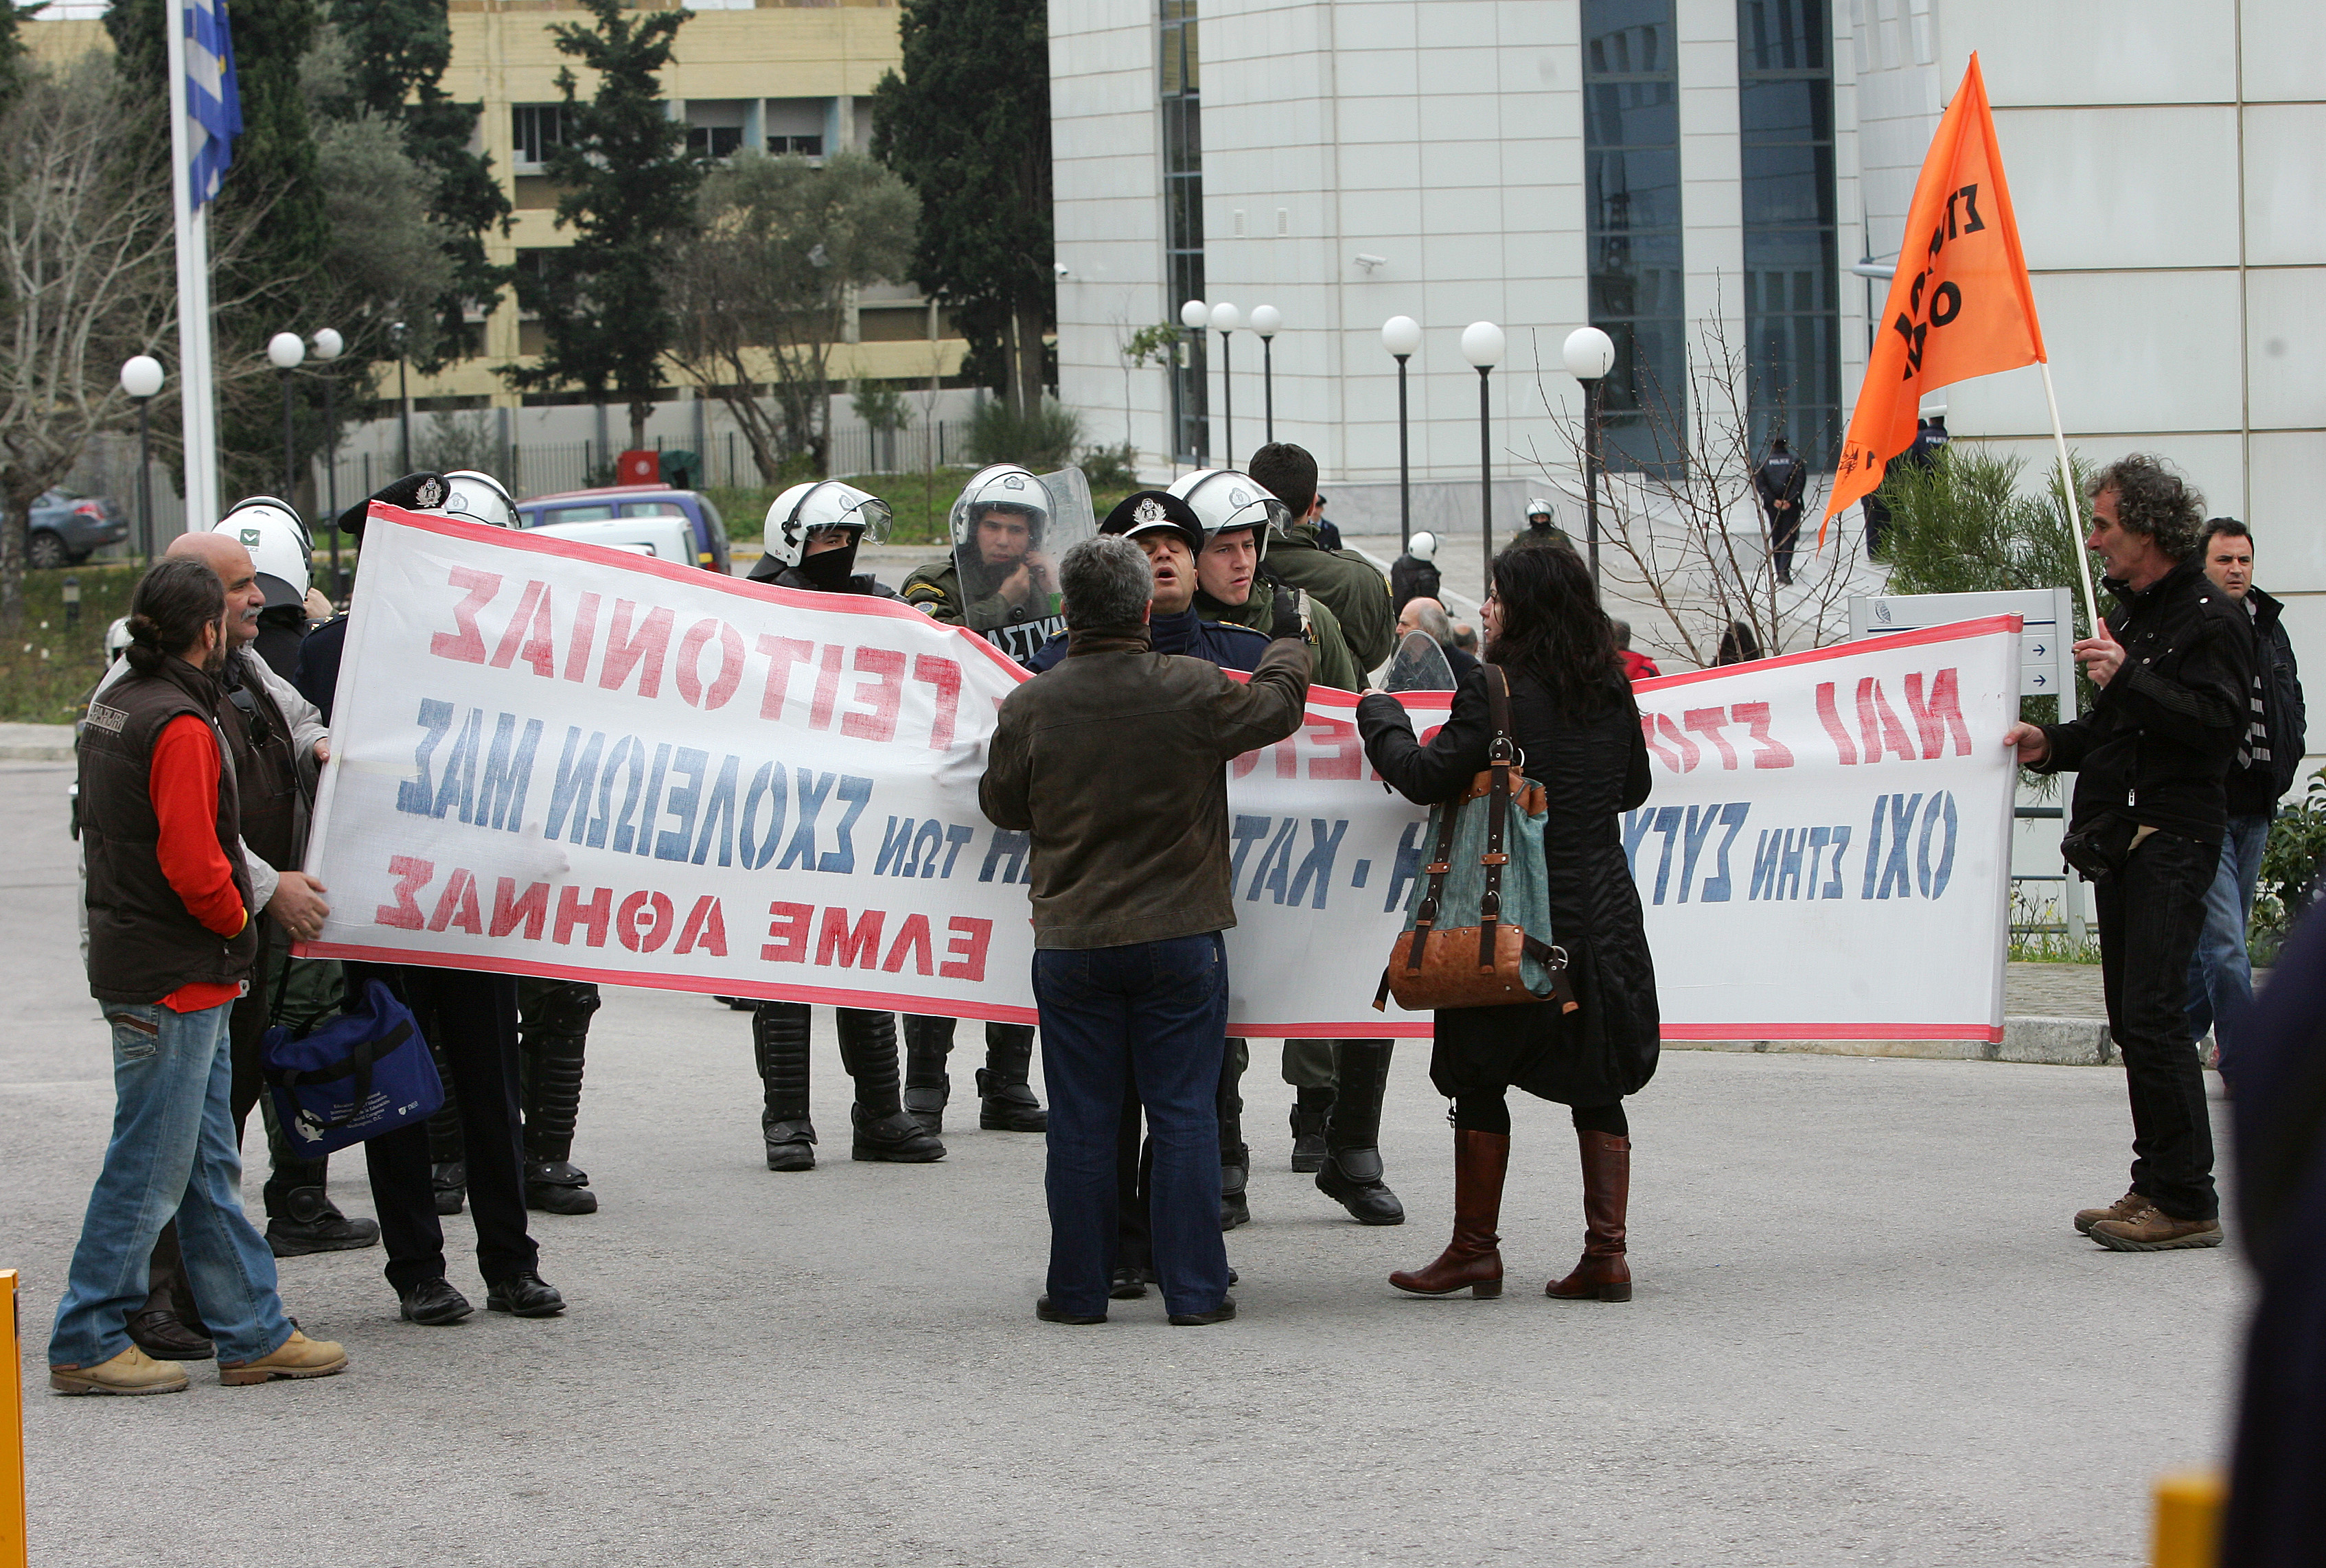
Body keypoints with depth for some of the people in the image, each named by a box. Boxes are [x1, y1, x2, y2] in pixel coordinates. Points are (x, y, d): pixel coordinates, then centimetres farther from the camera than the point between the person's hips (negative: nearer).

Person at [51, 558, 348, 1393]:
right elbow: (193, 863, -24)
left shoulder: (113, 710, 11)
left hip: (132, 962, 10)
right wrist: (236, 917, -4)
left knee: (209, 1165, 13)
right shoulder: (180, 727, -19)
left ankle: (254, 1334, 19)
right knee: (149, 1167, -2)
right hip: (177, 978, -10)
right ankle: (86, 1342, 4)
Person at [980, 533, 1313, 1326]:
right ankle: (1195, 1290, 5)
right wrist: (1288, 641, 30)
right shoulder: (1195, 691, -9)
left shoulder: (1029, 705, -6)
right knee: (1184, 1115, 4)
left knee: (1082, 1122, 6)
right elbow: (1280, 706, 11)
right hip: (1180, 936, -1)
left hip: (1070, 942, 1)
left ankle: (1079, 1291, 11)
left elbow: (1002, 806, 9)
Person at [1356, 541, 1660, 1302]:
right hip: (1604, 913, 5)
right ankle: (1606, 1253, 6)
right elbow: (1635, 785, 17)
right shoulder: (1612, 690, 5)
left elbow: (1425, 777, -13)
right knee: (1597, 1088, 10)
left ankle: (1474, 1253, 11)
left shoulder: (1497, 691, -14)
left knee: (1480, 1082, 7)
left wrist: (1379, 715, 3)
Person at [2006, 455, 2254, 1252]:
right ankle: (2158, 1188, 15)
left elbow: (2216, 724, -21)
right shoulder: (2131, 613, 20)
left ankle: (2184, 1202, -12)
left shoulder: (2211, 619, -9)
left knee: (2154, 1017, -14)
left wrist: (2127, 680, -25)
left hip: (2174, 836, -9)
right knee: (2133, 1019, 10)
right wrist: (2052, 743, 12)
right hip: (2120, 838, 10)